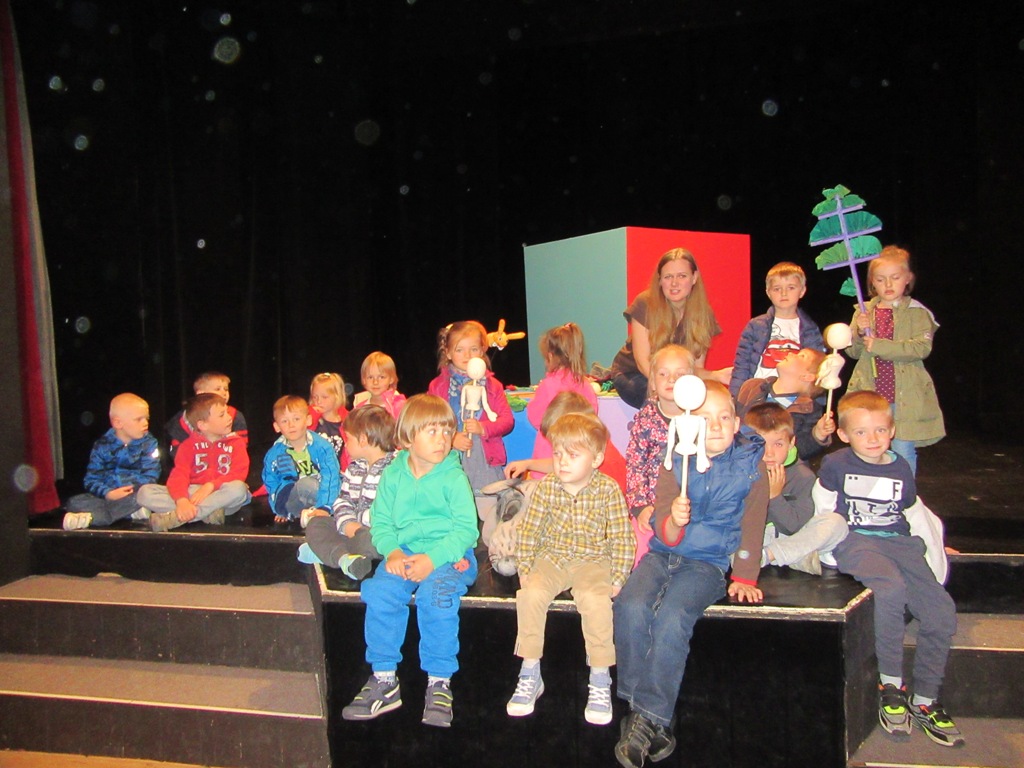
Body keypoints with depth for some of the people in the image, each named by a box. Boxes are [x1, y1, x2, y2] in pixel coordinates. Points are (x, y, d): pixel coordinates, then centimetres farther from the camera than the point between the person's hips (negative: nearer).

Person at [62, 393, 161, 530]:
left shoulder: (149, 444, 4)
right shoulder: (102, 445, 5)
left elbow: (149, 477, -6)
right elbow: (91, 480, -1)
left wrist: (131, 491, -20)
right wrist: (108, 493, -20)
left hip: (134, 496, -2)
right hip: (107, 496, 2)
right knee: (75, 502, -22)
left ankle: (91, 517, -33)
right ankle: (131, 512, -36)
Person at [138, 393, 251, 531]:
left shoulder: (236, 443, 6)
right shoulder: (189, 445, 6)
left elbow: (238, 474, -7)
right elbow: (179, 474, -8)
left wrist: (211, 486, -23)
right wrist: (182, 500, -29)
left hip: (222, 497, -1)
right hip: (192, 495, 1)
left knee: (239, 488, -36)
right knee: (145, 492, -18)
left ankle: (176, 518, -31)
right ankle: (208, 513, -29)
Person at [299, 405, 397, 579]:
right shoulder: (354, 469, 15)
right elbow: (343, 500, 9)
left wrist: (357, 520, -12)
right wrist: (346, 522, -13)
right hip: (353, 529, 8)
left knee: (369, 539, -39)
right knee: (315, 523, -6)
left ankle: (325, 550, -17)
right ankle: (344, 558, -31)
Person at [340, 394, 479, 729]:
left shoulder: (454, 478, -5)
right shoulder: (393, 476, 6)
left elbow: (466, 529, -10)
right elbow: (381, 522, 7)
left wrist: (433, 559, -22)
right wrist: (392, 552, -13)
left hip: (450, 554, -3)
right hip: (405, 553, 4)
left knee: (434, 593, -32)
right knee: (379, 591, -23)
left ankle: (439, 682, -13)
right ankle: (384, 679, -5)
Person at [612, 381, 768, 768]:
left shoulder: (751, 467, 1)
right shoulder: (674, 464, 4)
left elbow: (752, 527, 6)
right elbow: (667, 535, 0)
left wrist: (744, 578, 0)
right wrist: (674, 521, -23)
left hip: (708, 563, -2)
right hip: (663, 554, 3)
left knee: (671, 618, -29)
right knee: (631, 606, -26)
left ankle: (650, 718, -18)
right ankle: (646, 714, -12)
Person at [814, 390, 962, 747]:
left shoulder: (901, 468, 14)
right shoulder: (835, 465, 2)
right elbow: (823, 511, 6)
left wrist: (934, 548, 25)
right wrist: (826, 548, -2)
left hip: (900, 543, 5)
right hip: (856, 542, -5)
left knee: (942, 613, -13)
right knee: (891, 589, -35)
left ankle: (924, 701, 5)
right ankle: (890, 684, -17)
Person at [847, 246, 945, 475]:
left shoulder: (917, 312, -1)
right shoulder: (864, 312, 9)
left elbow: (922, 347, -14)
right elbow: (853, 352, 6)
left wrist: (880, 346, -20)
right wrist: (860, 333, -15)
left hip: (906, 397, -3)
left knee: (903, 453, 1)